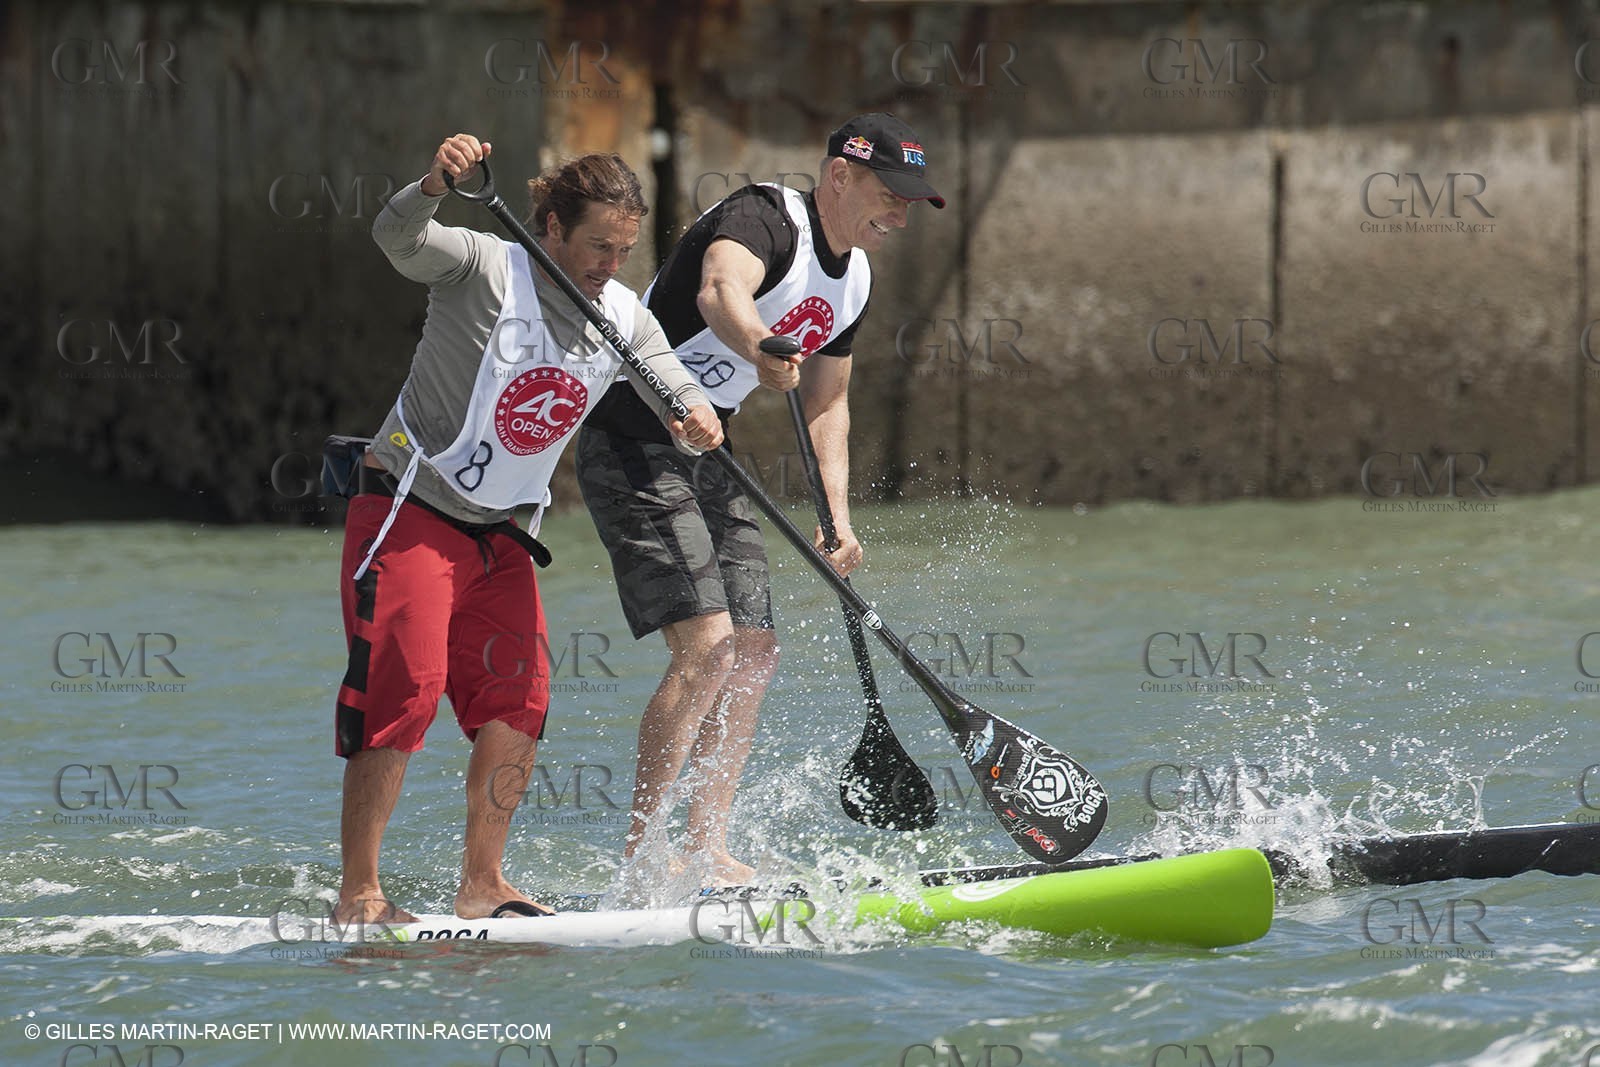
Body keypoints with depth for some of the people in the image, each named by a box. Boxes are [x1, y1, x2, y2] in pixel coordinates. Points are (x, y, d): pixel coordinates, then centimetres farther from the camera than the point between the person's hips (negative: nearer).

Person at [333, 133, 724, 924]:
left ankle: (481, 886, 10)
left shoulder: (623, 321, 2)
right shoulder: (486, 269, -15)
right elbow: (399, 240, -32)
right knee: (405, 688, -15)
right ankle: (357, 893, -13)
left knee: (516, 702, 0)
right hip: (407, 512, -7)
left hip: (499, 533, 7)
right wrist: (435, 184, -54)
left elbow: (683, 397, -5)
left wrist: (696, 422, -31)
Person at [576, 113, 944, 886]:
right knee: (706, 647, -19)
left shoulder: (852, 281, 10)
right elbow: (720, 289, -41)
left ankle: (706, 850, 12)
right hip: (634, 448, -10)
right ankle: (644, 852, -15)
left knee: (753, 656, 7)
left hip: (707, 460, 10)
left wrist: (838, 518, 8)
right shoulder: (765, 217, -18)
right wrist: (756, 346, -63)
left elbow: (825, 405, 21)